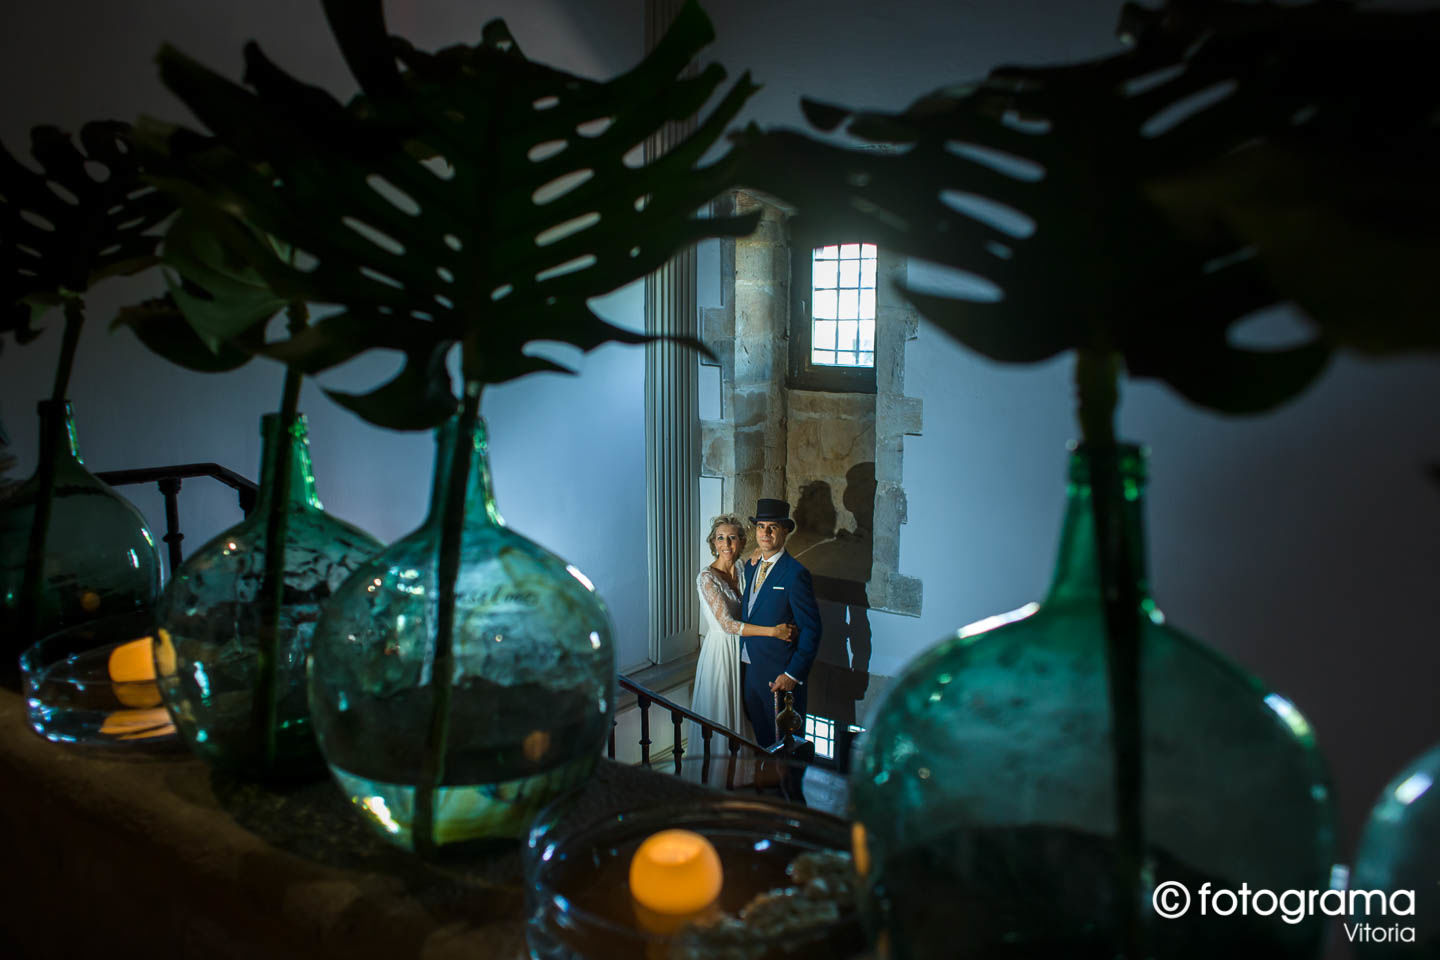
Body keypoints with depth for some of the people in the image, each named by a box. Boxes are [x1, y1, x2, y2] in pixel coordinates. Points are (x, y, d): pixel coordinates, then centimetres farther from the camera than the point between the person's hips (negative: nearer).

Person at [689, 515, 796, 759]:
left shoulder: (742, 568, 1)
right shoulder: (707, 578, -20)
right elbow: (727, 624, -26)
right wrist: (773, 631, -31)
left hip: (743, 648, 6)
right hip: (720, 649, -6)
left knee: (739, 709, 17)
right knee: (718, 713, 6)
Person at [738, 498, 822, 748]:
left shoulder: (795, 574, -16)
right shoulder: (751, 568, 8)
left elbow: (811, 629, -16)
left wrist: (793, 674, -18)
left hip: (780, 674, -7)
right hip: (751, 669, 7)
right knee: (760, 735, 18)